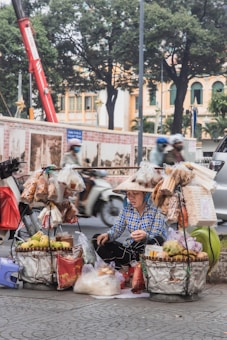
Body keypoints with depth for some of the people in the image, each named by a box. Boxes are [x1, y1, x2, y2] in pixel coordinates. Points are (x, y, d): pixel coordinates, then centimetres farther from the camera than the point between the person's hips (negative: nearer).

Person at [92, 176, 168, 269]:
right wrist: (108, 235, -21)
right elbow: (117, 229, 2)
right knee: (97, 239, -5)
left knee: (158, 240, -38)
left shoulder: (155, 210, -12)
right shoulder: (127, 208, 1)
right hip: (130, 250, 5)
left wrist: (145, 236, -39)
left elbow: (156, 240, -16)